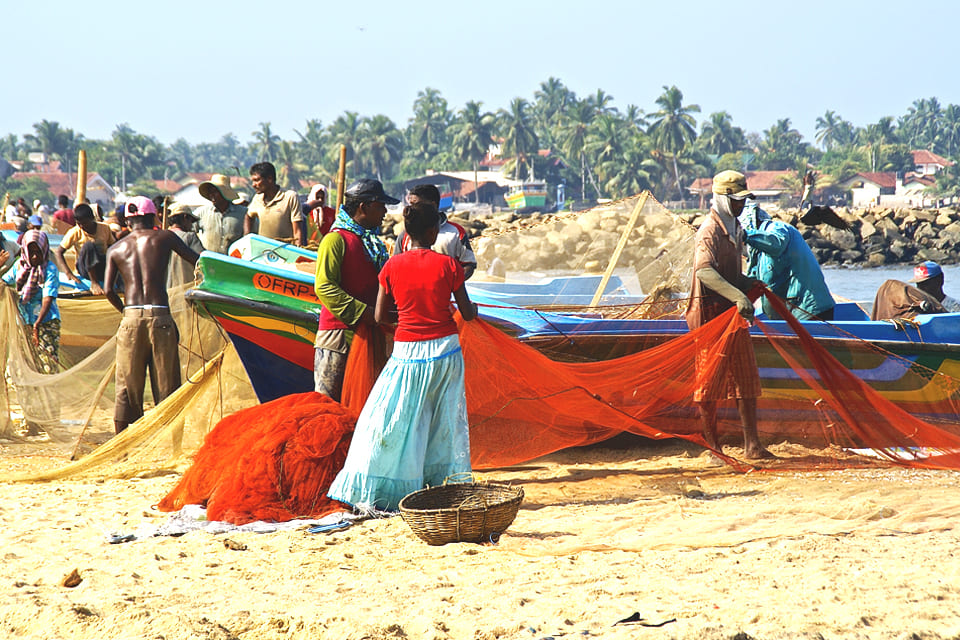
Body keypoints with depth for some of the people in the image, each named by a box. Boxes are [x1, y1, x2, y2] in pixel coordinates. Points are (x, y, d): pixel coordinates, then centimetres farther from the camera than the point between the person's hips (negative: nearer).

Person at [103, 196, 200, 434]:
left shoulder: (116, 249, 12)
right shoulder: (165, 238, 7)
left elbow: (108, 290, 5)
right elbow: (198, 262, 7)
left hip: (131, 319, 2)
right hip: (160, 317, -2)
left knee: (127, 388, 7)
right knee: (166, 386, 4)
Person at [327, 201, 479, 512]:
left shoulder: (393, 266, -4)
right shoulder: (448, 265, -6)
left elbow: (380, 316, 2)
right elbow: (468, 314, 0)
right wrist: (473, 308, 23)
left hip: (407, 352, 0)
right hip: (445, 348, 0)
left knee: (392, 420, 4)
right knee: (446, 420, 11)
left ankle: (373, 495, 0)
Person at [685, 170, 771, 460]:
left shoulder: (734, 229, 15)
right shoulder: (710, 231, -15)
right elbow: (704, 271, -32)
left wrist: (752, 285, 7)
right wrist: (737, 296, -42)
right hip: (711, 313, -9)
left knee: (746, 379, 8)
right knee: (712, 380, -1)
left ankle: (752, 445, 12)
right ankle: (711, 446, 7)